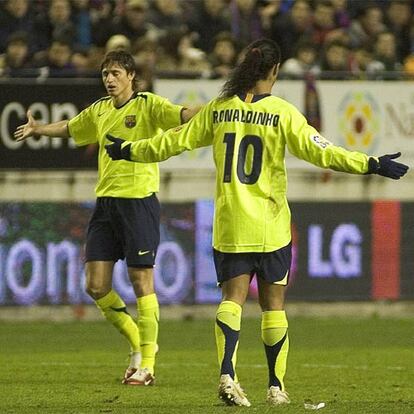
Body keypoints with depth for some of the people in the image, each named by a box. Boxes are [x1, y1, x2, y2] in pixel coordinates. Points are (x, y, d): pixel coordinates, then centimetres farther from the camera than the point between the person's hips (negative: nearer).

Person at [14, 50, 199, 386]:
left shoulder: (147, 105, -5)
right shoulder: (99, 111, 14)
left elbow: (181, 115, -23)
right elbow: (69, 128, 34)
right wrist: (38, 129, 27)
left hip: (139, 201, -6)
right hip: (105, 203, 6)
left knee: (141, 281, -4)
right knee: (96, 285, 3)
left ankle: (146, 363, 3)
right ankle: (138, 342, 22)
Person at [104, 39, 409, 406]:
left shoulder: (218, 109, 3)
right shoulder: (282, 112, -7)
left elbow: (175, 141, 10)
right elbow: (317, 150, -14)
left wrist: (129, 150, 25)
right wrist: (370, 165, -12)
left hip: (229, 224, 2)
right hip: (270, 225, -2)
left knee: (233, 296, 0)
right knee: (273, 303, 8)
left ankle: (227, 373, -22)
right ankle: (276, 386, 13)